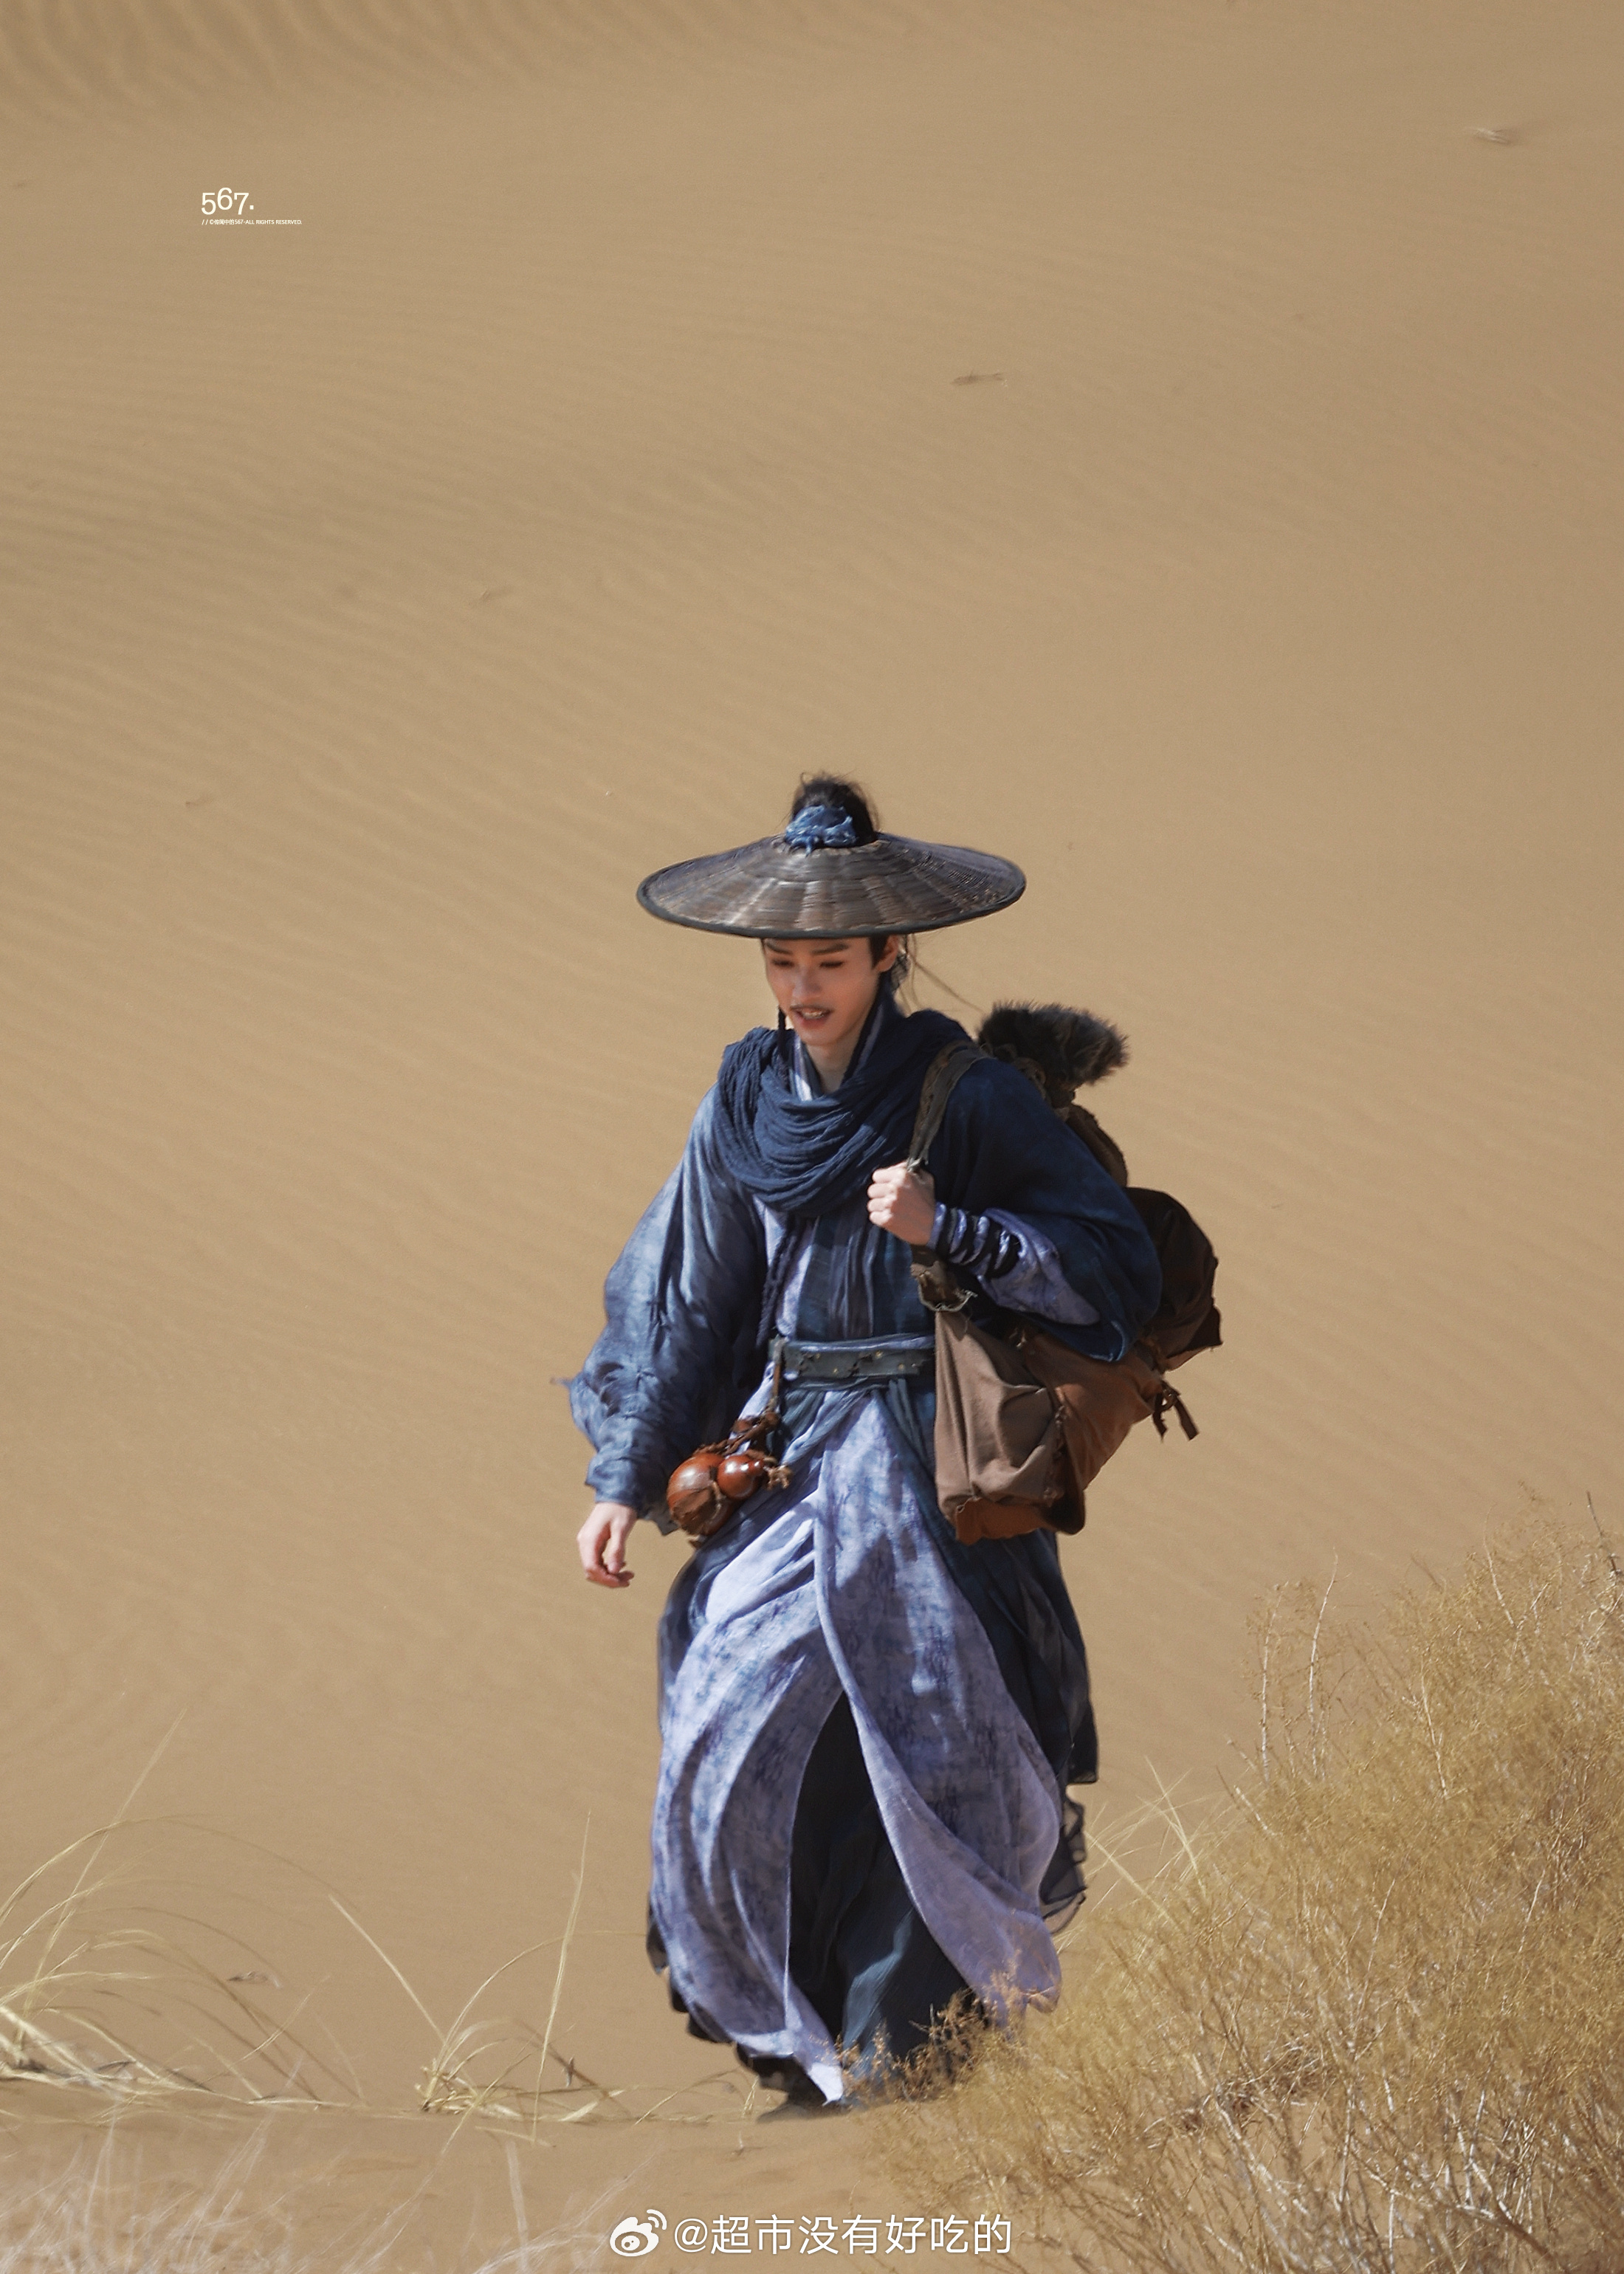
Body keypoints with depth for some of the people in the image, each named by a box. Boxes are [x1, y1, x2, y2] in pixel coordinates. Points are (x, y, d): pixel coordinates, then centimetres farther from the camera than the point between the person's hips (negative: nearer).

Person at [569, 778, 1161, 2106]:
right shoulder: (750, 1100, 6)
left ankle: (929, 2036, 9)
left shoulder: (970, 1100, -7)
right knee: (732, 1743, -3)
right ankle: (804, 2037, 10)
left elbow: (1120, 1271, -12)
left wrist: (947, 1230, -21)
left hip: (930, 1479, -4)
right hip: (789, 1468, 4)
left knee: (920, 1751, -3)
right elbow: (687, 1303, 12)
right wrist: (628, 1480, 8)